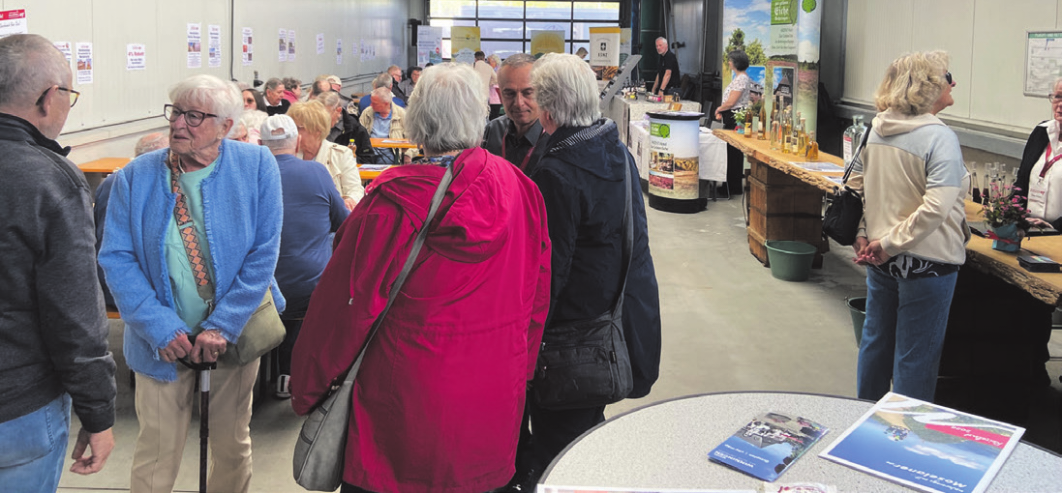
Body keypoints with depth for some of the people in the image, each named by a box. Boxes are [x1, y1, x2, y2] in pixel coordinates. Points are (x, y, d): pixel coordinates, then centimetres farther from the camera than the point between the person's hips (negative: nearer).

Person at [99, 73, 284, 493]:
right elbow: (117, 259, -6)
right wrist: (161, 328, -18)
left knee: (233, 447, 15)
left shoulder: (256, 166, -7)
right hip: (164, 342, 0)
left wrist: (222, 326, -15)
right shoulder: (135, 177, -4)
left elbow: (264, 253, -9)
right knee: (157, 458, 6)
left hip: (234, 331, 0)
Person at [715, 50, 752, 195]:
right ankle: (732, 186, 19)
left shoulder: (741, 79, -16)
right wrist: (722, 112, 10)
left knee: (733, 152, -4)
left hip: (735, 118, -10)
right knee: (732, 152, 13)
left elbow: (730, 102, -19)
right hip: (732, 118, 10)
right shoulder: (738, 77, 16)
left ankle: (733, 188, 2)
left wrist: (719, 109, -3)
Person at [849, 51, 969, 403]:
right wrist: (890, 243, -20)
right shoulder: (940, 137, -19)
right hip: (926, 262, -7)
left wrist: (864, 236, 6)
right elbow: (936, 207, -28)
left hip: (882, 260, 7)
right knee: (915, 356, 6)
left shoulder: (877, 129, 1)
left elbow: (855, 185, 8)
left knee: (876, 340, 22)